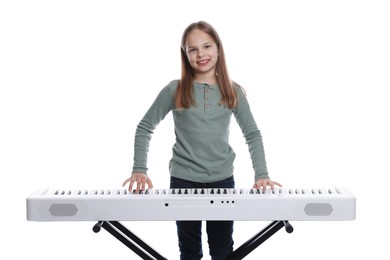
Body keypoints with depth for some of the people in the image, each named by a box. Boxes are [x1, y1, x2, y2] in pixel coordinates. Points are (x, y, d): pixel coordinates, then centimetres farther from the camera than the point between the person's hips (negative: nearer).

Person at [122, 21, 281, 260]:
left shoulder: (233, 91, 1)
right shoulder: (175, 90, -4)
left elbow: (252, 134, 3)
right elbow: (145, 128, 0)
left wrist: (261, 174, -9)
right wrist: (140, 169, -11)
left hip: (223, 180, 1)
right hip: (183, 180, -1)